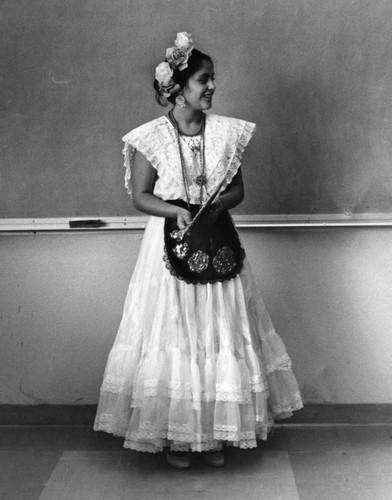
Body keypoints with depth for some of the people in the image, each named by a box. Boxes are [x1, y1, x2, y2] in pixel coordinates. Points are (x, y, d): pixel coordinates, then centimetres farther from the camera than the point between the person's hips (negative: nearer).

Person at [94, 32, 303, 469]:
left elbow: (238, 189, 7)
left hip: (218, 245, 3)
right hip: (171, 245, -3)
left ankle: (215, 432, 21)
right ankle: (175, 435, 17)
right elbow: (141, 196, -4)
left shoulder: (226, 132, 2)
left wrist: (220, 202, -15)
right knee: (173, 338, 2)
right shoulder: (151, 137, -6)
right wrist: (177, 211, -21)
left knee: (221, 334, 7)